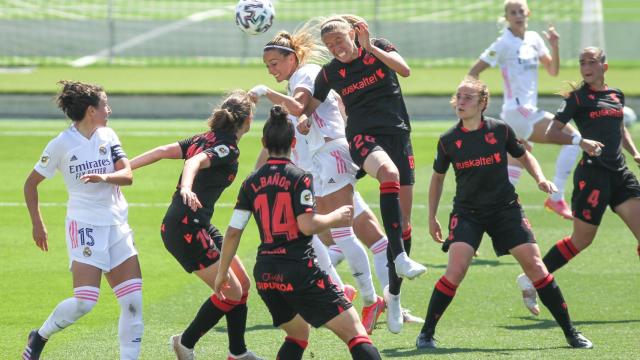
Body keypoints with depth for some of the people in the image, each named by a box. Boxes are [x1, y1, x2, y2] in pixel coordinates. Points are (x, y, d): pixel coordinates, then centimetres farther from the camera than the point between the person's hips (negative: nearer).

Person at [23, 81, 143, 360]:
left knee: (135, 301, -4)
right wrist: (37, 224, 0)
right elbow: (31, 184, 3)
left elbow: (127, 175, -1)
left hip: (117, 225, 5)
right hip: (84, 225, -5)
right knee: (84, 302, -16)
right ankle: (40, 337, 9)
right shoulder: (61, 144, -5)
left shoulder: (107, 136, 8)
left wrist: (104, 177, -20)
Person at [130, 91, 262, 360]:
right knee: (232, 292, -4)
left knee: (242, 283, 13)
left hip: (199, 226, 10)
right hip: (186, 229, -10)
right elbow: (195, 162, -31)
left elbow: (162, 151, 3)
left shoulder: (206, 139, 12)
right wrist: (186, 189, -51)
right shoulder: (227, 150, -12)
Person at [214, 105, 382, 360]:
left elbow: (233, 232, 7)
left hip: (265, 274, 6)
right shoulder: (299, 178, -7)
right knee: (355, 333, -5)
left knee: (297, 335, 25)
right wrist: (336, 217, 1)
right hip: (301, 271, -6)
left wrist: (222, 272, 18)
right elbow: (306, 225, -16)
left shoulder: (251, 183, 8)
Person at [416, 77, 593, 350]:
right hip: (467, 212, -1)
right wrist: (432, 217, 12)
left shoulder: (500, 130, -6)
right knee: (455, 270, -20)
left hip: (505, 208, 1)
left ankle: (570, 332, 5)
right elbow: (438, 177, 11)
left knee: (534, 264, -5)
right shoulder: (448, 140, -6)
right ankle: (426, 334, -7)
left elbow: (523, 156, 12)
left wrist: (540, 178, -6)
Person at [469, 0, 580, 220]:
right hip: (517, 111, -8)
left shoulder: (533, 39, 10)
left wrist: (554, 46, -1)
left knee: (514, 172, 12)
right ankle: (556, 198, -15)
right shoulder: (504, 44, -10)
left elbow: (553, 71, 14)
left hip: (529, 112, 8)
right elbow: (473, 72, -9)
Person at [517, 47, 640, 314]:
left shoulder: (616, 95, 14)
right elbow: (552, 133, -7)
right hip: (592, 174, -6)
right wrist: (580, 141, -23)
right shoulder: (578, 97, -4)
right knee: (582, 239, 1)